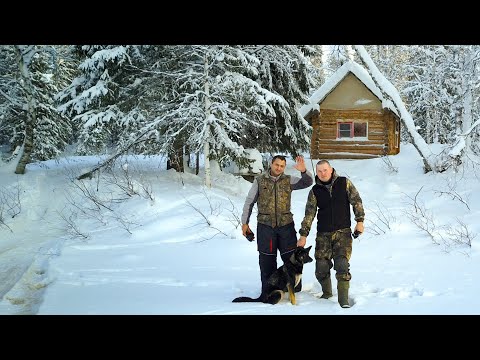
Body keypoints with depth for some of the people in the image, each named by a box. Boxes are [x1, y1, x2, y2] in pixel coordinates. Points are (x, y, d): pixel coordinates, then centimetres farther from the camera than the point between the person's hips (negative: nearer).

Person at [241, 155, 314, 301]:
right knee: (267, 261, 5)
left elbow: (308, 182, -7)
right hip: (265, 225, -1)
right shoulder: (259, 181, 2)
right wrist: (244, 223, 5)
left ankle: (296, 291, 15)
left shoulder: (288, 180, 4)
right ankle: (268, 292, 16)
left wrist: (303, 171, -28)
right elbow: (249, 202, 7)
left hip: (286, 224, 1)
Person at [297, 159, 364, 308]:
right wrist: (303, 235, 0)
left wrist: (360, 221, -6)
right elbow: (309, 215, 5)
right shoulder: (315, 191, 5)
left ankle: (343, 300, -9)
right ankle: (327, 294, 26)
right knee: (321, 268, 0)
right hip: (323, 235, 2)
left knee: (342, 265, -15)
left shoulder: (344, 183, 2)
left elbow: (356, 201, 4)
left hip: (343, 232, -2)